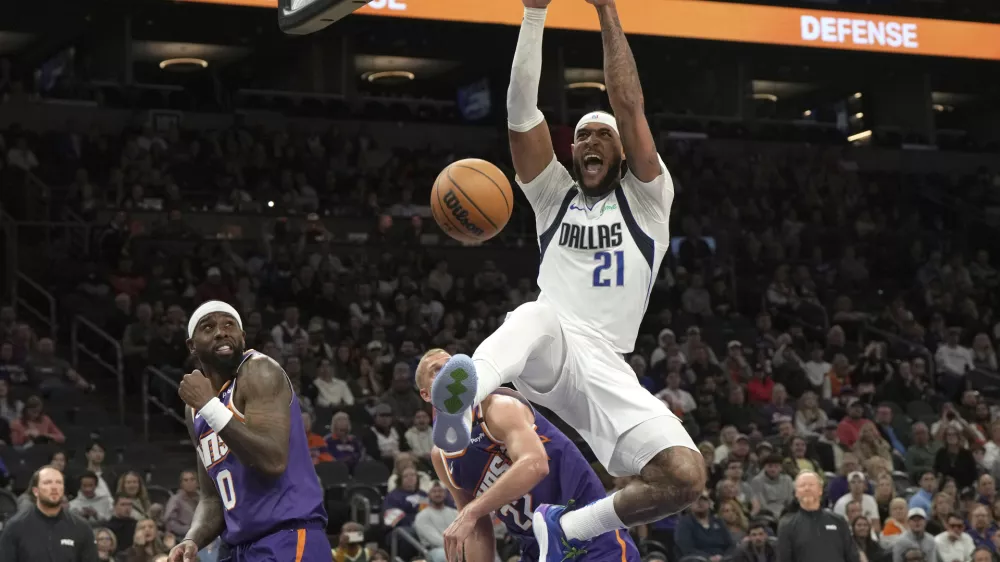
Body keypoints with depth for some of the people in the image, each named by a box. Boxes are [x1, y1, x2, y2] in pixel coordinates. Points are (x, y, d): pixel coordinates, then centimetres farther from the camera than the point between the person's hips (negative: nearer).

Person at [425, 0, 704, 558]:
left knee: (686, 476, -22)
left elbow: (629, 106, 2)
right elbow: (522, 111, 9)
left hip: (606, 367, 1)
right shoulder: (555, 196, 21)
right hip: (550, 348, -1)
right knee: (538, 318, -41)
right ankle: (461, 404, -73)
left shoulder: (646, 199, 16)